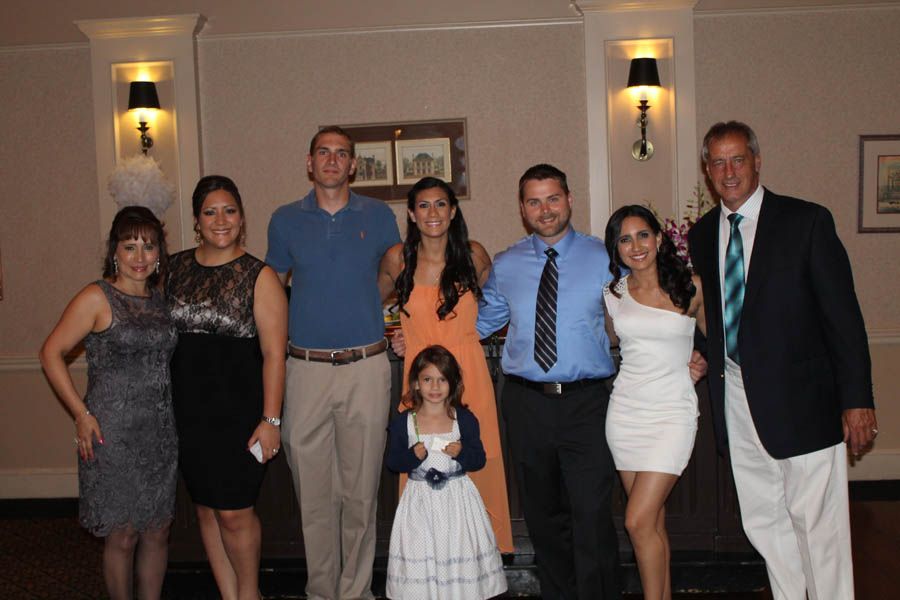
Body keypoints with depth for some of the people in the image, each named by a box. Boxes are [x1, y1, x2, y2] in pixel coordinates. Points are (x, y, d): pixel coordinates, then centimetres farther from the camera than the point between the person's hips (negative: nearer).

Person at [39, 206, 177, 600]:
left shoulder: (161, 298, 8)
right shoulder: (97, 299, -8)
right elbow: (51, 353, -8)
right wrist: (81, 413, -12)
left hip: (161, 434, 5)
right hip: (113, 434, -5)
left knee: (157, 532, 12)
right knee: (122, 536, 4)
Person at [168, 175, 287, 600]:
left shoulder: (259, 276, -6)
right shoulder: (175, 267, 7)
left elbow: (273, 352, -9)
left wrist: (270, 419, -14)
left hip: (240, 407, -4)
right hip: (188, 407, 5)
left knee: (234, 512, -1)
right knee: (206, 508, 12)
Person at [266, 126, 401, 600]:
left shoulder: (378, 216, 6)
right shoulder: (286, 220, 8)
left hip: (367, 368, 0)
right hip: (306, 369, 1)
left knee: (361, 490, 5)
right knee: (313, 491, 6)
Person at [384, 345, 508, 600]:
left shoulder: (465, 419, -1)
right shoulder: (402, 423, -1)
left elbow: (479, 459, 3)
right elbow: (392, 462, 2)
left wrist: (462, 453, -17)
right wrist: (412, 456, -16)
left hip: (457, 500, 0)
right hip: (420, 502, 0)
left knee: (459, 552, 2)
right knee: (421, 561, 2)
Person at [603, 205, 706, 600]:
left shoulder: (690, 287, -3)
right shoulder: (613, 294, 5)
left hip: (672, 411, -3)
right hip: (626, 409, 3)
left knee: (638, 521, -11)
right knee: (652, 521, 9)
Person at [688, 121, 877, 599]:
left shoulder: (806, 221, -5)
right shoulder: (701, 235, 9)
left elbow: (843, 314, -7)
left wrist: (857, 400, -10)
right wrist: (706, 359, -1)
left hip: (799, 398, -5)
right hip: (736, 400, 5)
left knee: (817, 523, 1)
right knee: (763, 523, 13)